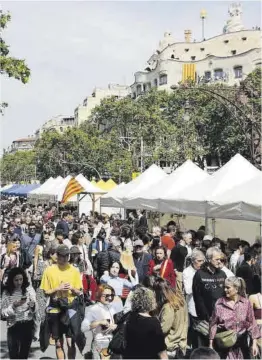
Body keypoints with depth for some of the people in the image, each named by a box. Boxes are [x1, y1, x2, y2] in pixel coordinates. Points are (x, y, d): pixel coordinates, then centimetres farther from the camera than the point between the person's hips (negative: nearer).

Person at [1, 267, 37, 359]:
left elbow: (35, 309, -2)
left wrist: (33, 305, -24)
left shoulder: (29, 289, -4)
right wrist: (14, 306, -23)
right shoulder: (7, 293, -6)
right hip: (14, 326, -1)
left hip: (28, 325, 1)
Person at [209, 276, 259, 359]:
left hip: (241, 345, 1)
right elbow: (213, 324, 1)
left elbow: (251, 324, 4)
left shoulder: (246, 303, -1)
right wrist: (211, 344, 2)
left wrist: (254, 343, 2)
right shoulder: (219, 303, -2)